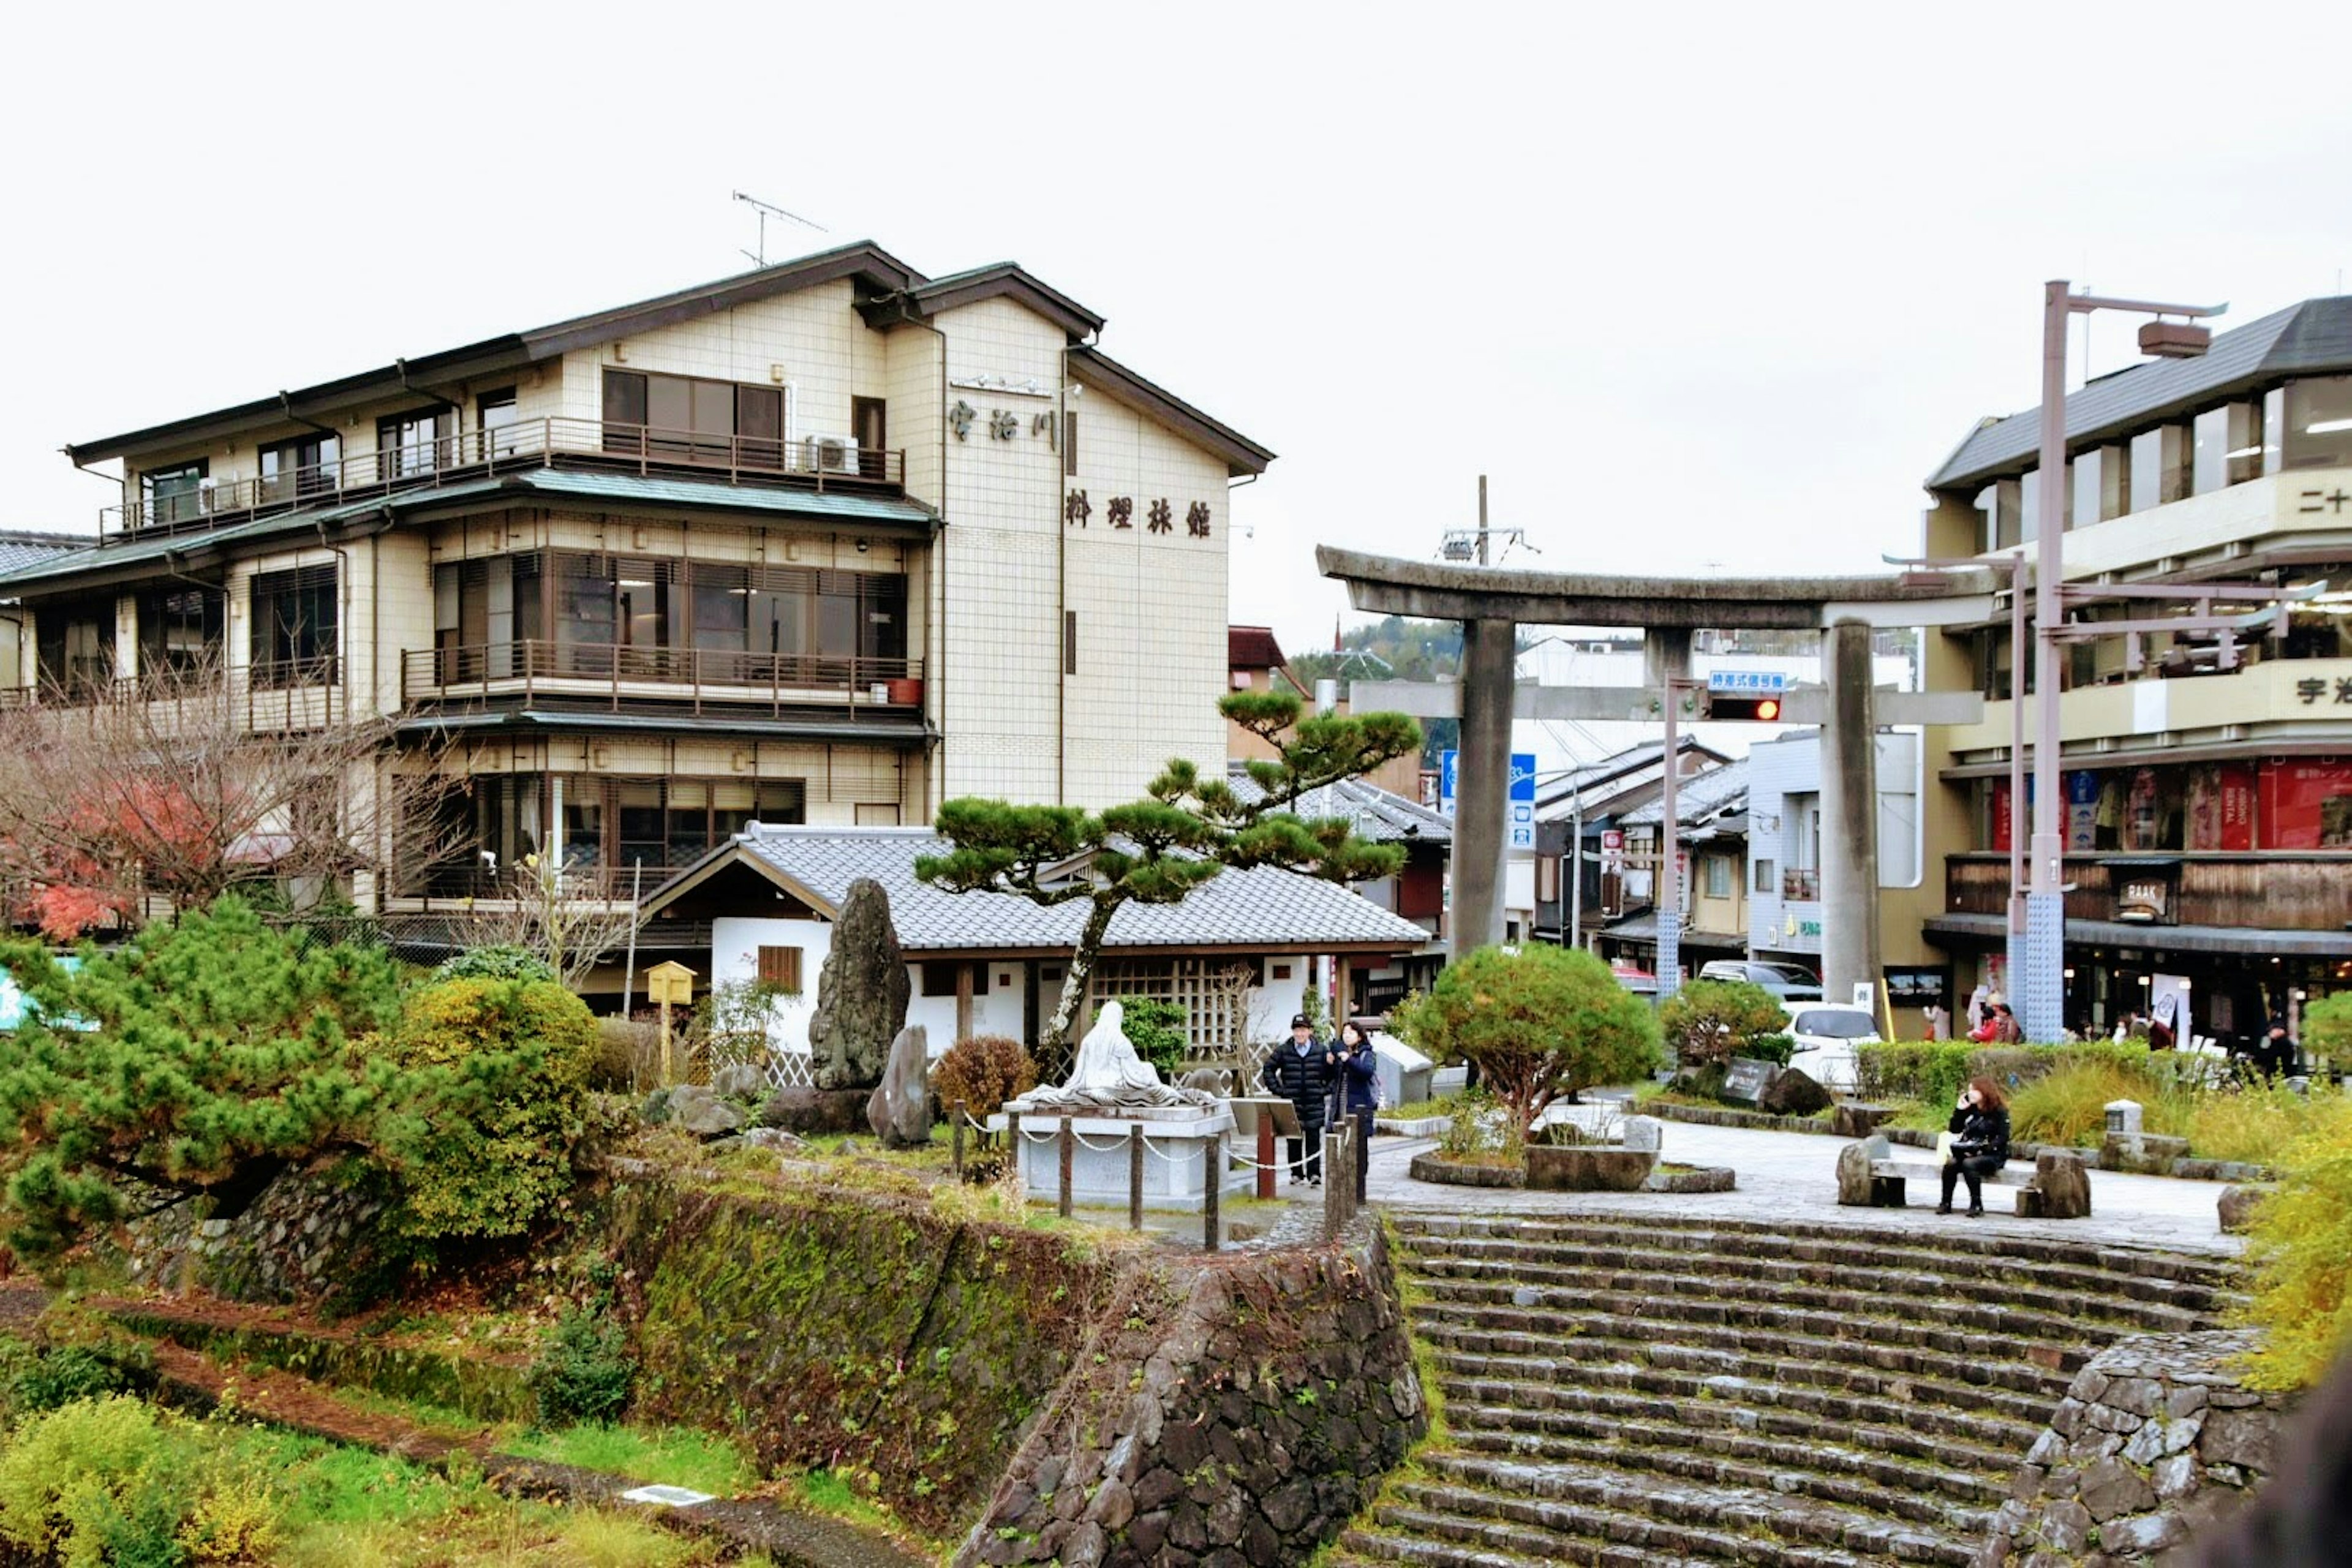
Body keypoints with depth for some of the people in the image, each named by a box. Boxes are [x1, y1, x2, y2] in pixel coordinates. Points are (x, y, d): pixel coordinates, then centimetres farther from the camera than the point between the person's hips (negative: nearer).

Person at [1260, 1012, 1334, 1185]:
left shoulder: (1321, 1052, 2)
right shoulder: (1283, 1051, 2)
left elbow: (1333, 1074, 12)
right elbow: (1269, 1069, 11)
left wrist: (1327, 1089, -3)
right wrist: (1277, 1089, 4)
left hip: (1314, 1103, -1)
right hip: (1291, 1102, 1)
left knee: (1314, 1138, -2)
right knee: (1294, 1140, 4)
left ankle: (1314, 1173, 1)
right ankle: (1296, 1173, 10)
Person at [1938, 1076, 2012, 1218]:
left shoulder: (2000, 1112, -4)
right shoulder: (1970, 1109, 13)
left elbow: (2002, 1138, -12)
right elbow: (1954, 1130, 13)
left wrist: (1983, 1149, -23)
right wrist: (1959, 1110, 1)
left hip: (1993, 1155, -5)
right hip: (1968, 1152, 5)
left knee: (1969, 1164, -35)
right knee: (1950, 1163, -26)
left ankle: (1977, 1206, -30)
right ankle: (1946, 1203, -22)